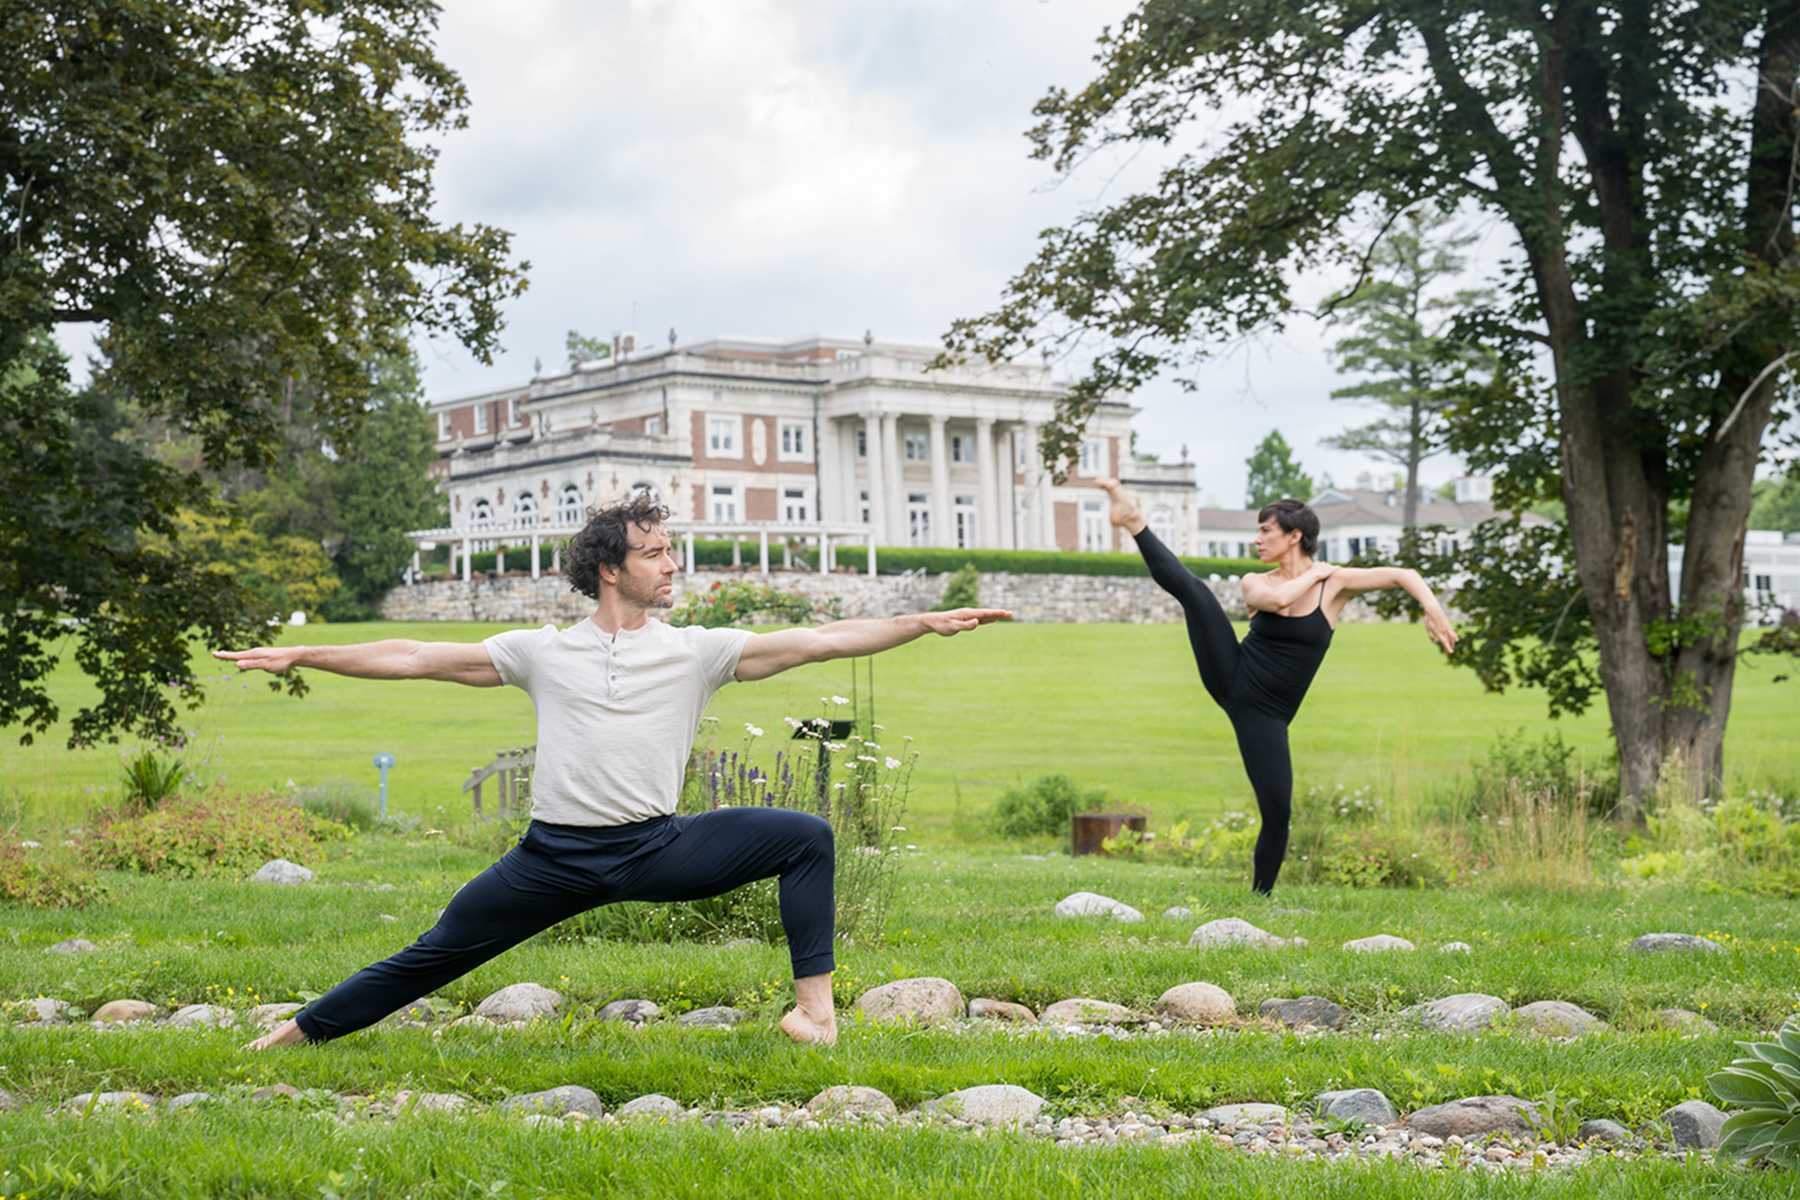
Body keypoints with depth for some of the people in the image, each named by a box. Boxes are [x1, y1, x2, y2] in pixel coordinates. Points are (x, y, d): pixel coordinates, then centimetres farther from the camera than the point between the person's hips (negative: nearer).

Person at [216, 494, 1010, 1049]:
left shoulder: (697, 650, 4)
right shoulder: (544, 652, 5)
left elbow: (819, 642, -3)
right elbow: (417, 658, 7)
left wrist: (928, 623, -11)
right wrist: (300, 656, 4)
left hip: (659, 848, 0)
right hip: (555, 857, 0)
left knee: (805, 837, -11)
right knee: (435, 955, 4)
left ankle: (814, 1005, -6)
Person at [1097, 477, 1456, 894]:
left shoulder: (1334, 583, 1)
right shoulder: (1256, 583, 5)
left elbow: (1404, 575, -6)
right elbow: (1278, 599, -20)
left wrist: (1433, 610, -22)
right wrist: (1313, 573, -5)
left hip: (1265, 715, -1)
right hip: (1231, 677, 1)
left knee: (1278, 813, -7)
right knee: (1194, 591, -18)